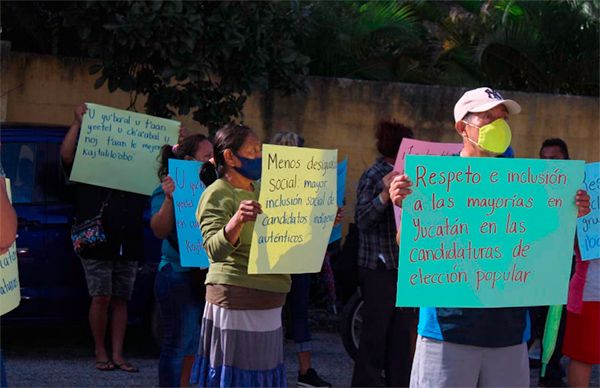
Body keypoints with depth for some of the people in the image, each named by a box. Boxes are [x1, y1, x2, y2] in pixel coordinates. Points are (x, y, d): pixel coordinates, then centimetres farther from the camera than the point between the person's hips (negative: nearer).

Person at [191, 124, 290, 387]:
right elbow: (215, 249, -21)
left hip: (268, 303, 8)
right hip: (235, 300, -8)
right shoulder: (217, 194, -7)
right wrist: (237, 221, -39)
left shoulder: (259, 191, 18)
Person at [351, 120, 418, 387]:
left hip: (403, 265, 8)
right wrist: (385, 193, -32)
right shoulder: (373, 177, -11)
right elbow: (363, 220, -21)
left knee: (401, 334, 11)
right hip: (378, 267, -8)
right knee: (375, 333, -4)